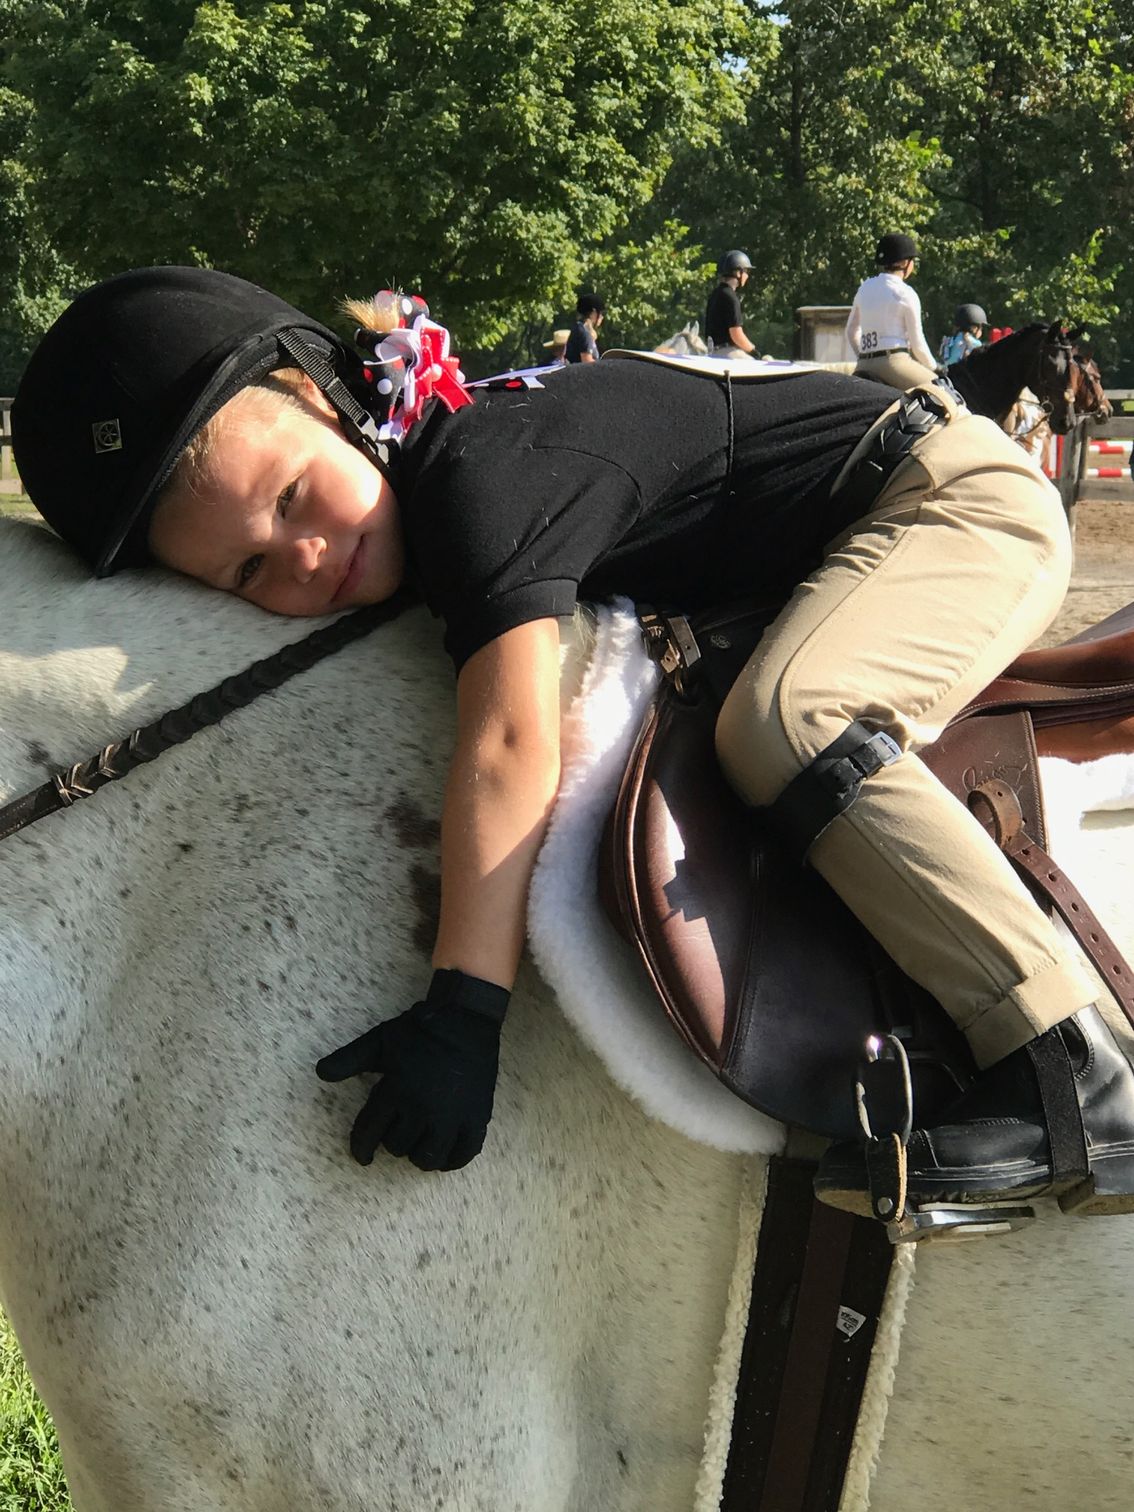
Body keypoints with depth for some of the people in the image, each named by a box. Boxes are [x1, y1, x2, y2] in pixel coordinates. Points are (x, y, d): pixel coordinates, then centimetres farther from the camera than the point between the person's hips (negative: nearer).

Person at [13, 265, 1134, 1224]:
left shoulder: (477, 472, -28)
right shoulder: (409, 497, 0)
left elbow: (508, 746, -39)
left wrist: (461, 1011, -42)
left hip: (955, 488, -10)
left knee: (784, 724, -32)